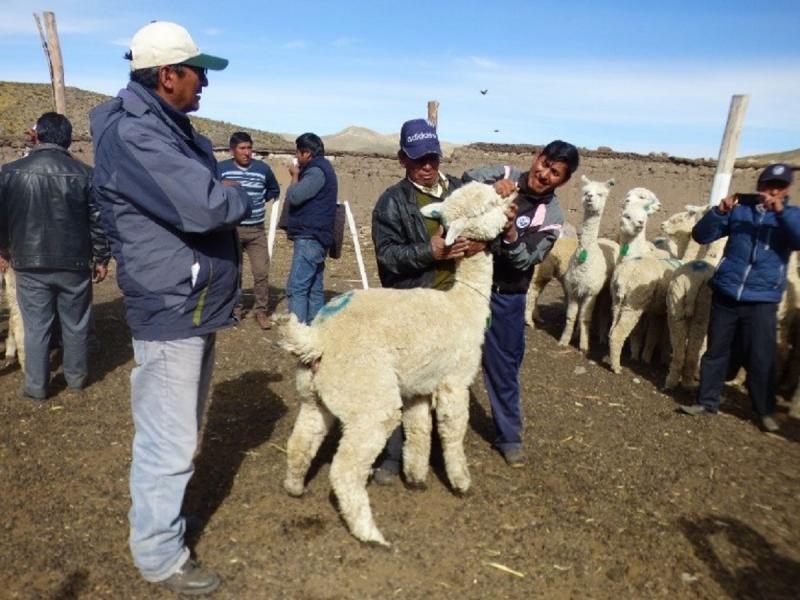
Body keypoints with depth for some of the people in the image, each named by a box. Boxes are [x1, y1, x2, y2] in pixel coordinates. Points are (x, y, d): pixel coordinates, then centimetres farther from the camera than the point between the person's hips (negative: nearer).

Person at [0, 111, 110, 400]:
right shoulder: (84, 173, -6)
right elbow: (98, 221, -4)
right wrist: (101, 258, 6)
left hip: (30, 264, 1)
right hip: (74, 263, 0)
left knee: (36, 327, 9)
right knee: (75, 325, 13)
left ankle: (36, 385, 16)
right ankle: (76, 376, 26)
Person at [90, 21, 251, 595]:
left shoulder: (167, 125, 13)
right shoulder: (132, 132, -19)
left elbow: (204, 192, 15)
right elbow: (204, 205, -30)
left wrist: (224, 195, -6)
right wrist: (239, 196, -10)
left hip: (193, 307, 10)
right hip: (171, 312, -10)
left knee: (179, 433, 23)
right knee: (169, 441, 2)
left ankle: (162, 515, 42)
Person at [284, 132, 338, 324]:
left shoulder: (316, 171, -12)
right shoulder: (321, 168, 21)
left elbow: (294, 197, -19)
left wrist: (295, 176, -2)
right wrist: (298, 175, 12)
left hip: (309, 238, -11)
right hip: (314, 237, 11)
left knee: (296, 288, -13)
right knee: (314, 288, 10)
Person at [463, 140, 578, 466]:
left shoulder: (551, 217, -8)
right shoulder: (504, 175, -3)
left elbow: (524, 261, -17)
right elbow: (467, 178, -14)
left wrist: (510, 231, -34)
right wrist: (493, 186, -31)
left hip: (504, 296, -1)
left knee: (503, 366, 8)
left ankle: (509, 436, 27)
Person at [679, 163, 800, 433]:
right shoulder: (739, 210, 4)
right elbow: (700, 235, -1)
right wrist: (720, 211, -16)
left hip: (762, 301, -1)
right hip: (725, 295, 1)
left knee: (760, 359, 3)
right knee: (716, 351, 9)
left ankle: (766, 411, 20)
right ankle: (707, 401, 21)